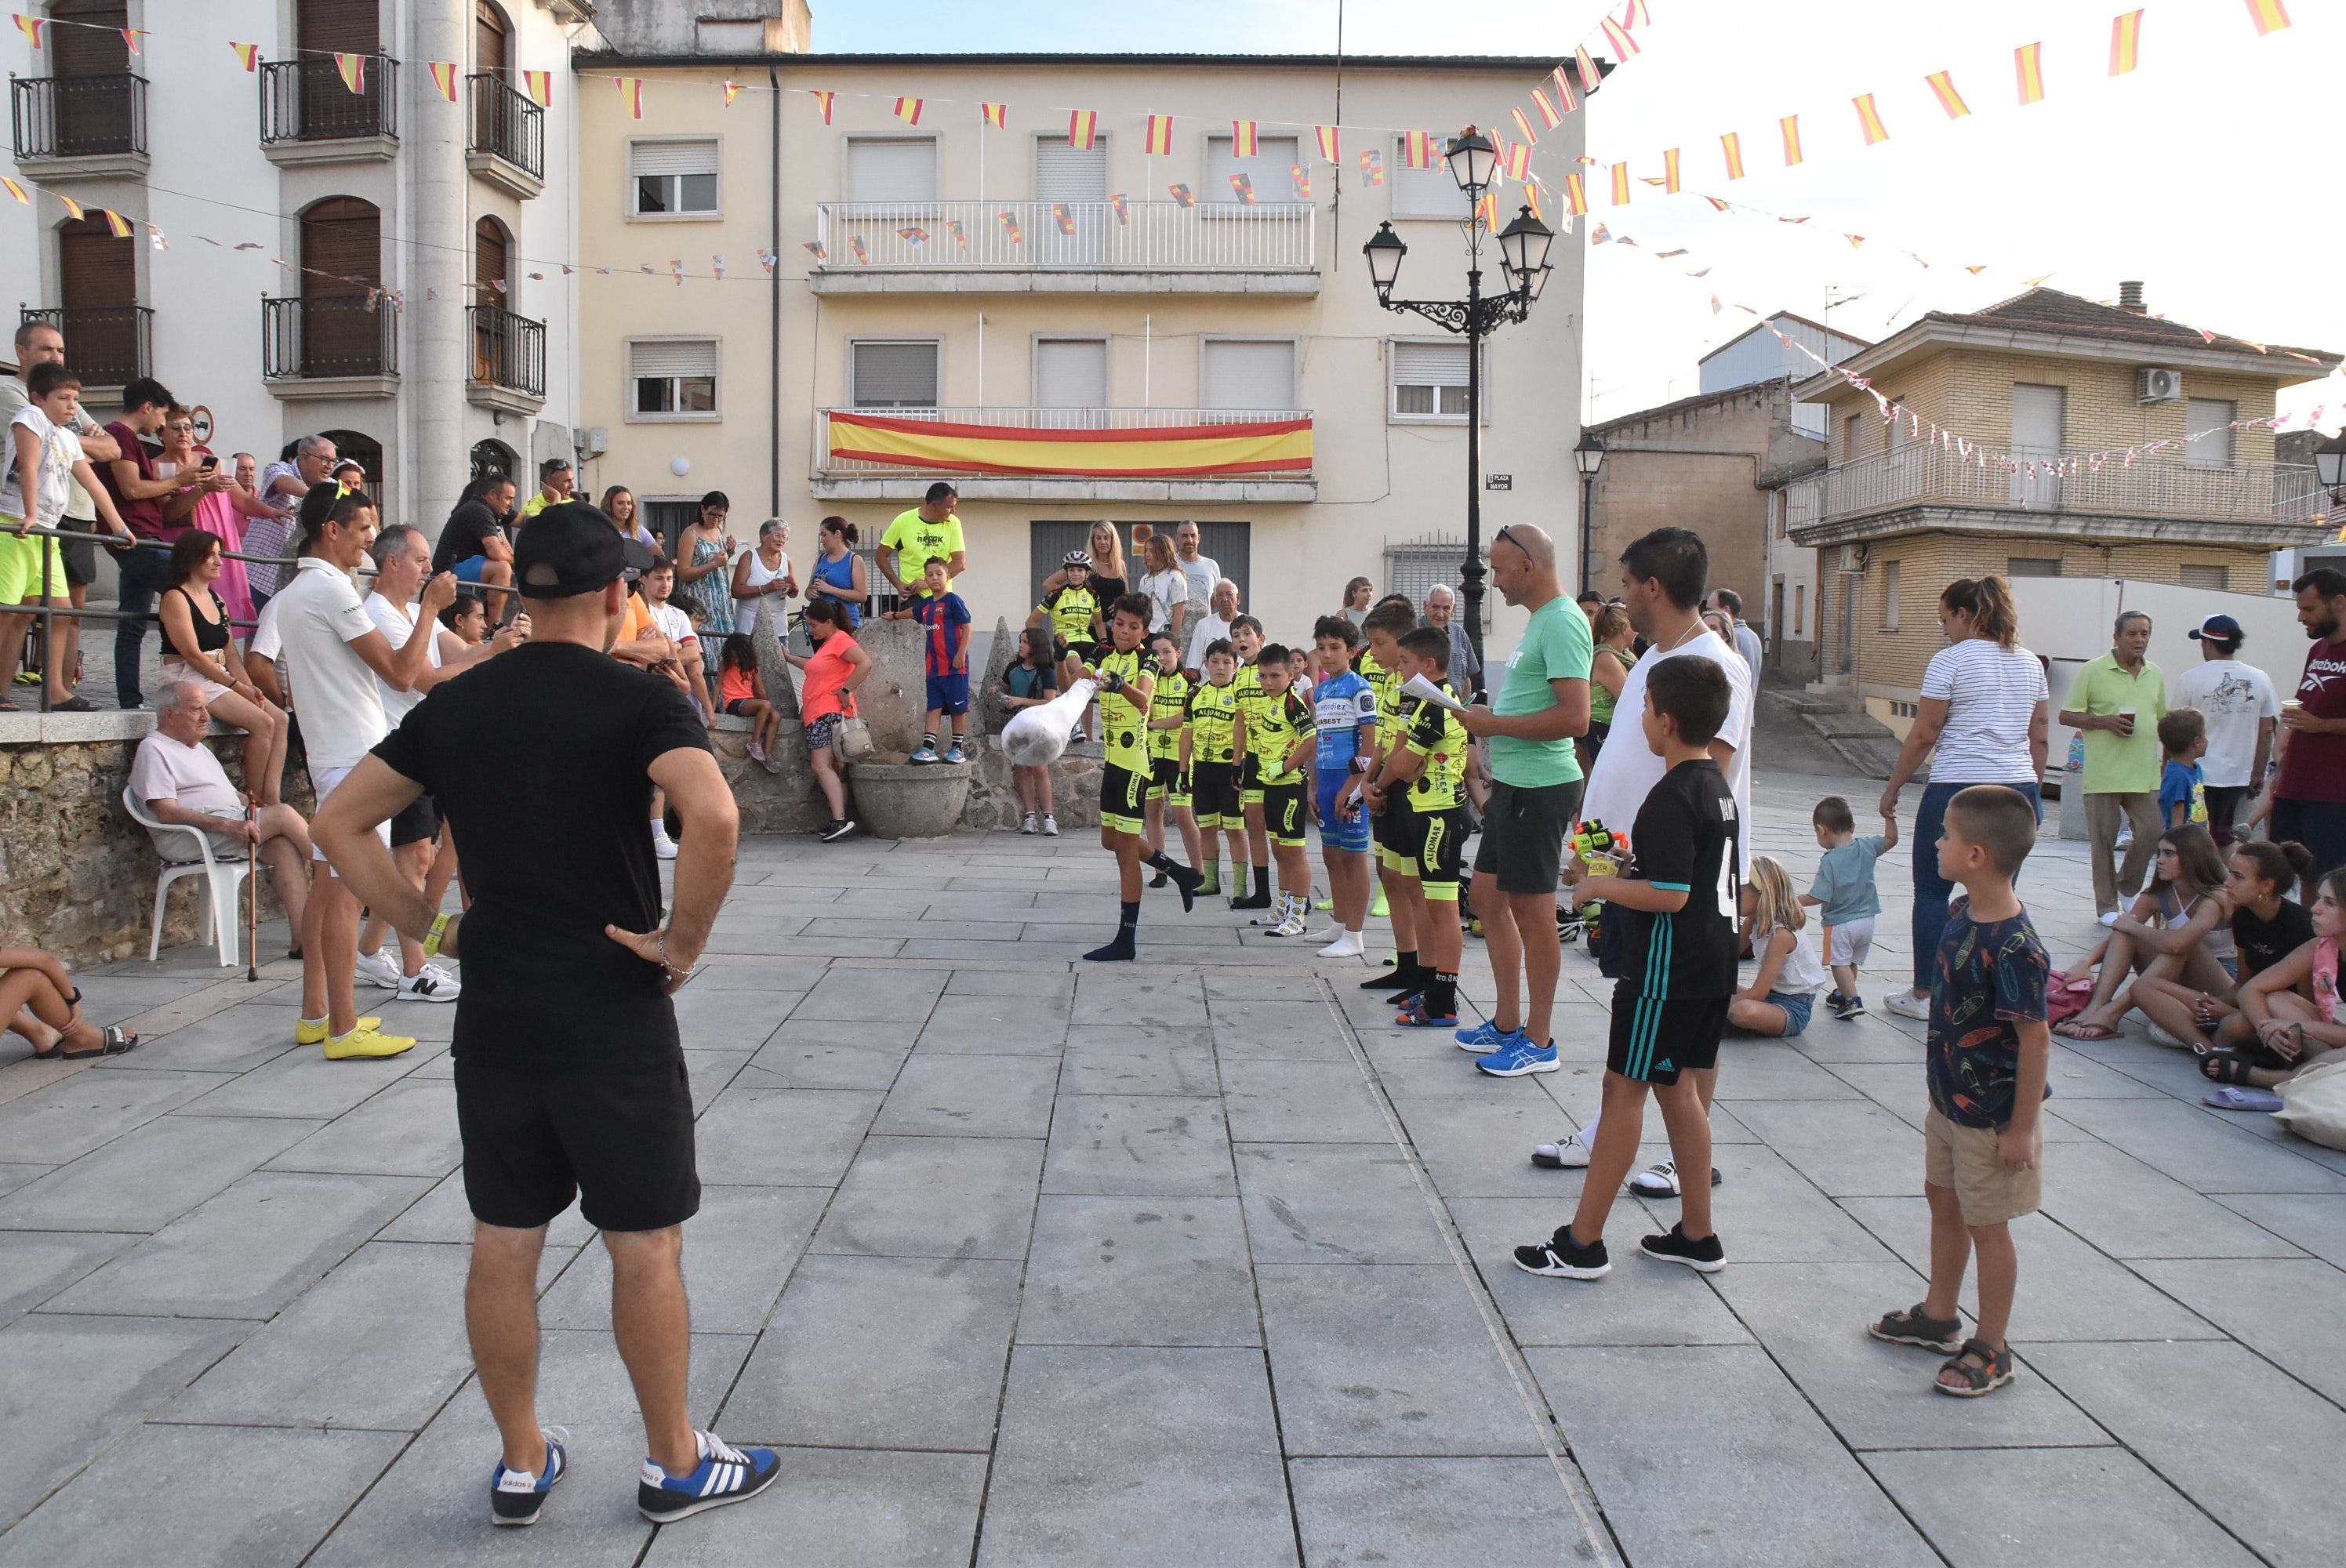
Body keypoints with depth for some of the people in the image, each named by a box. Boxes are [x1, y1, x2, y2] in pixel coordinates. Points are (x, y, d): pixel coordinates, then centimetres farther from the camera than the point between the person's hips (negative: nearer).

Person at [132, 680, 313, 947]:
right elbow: (167, 812, -13)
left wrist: (255, 805, 6)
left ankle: (303, 934, -33)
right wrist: (227, 825, -25)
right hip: (188, 839, -8)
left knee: (284, 845, -23)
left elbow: (231, 794, 31)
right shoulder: (153, 749, 1)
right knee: (283, 814, -24)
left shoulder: (198, 748, 29)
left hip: (234, 823, 8)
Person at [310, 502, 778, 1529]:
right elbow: (713, 819, -28)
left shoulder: (455, 705, 6)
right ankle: (674, 1464, 23)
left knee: (503, 1244, 15)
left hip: (493, 1018, 5)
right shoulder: (639, 700, -11)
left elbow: (339, 822, 9)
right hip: (616, 1020, -5)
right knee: (645, 1247, 9)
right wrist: (683, 941, -16)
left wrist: (425, 927, 9)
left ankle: (521, 1465, 29)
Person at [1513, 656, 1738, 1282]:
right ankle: (1698, 1236, 24)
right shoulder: (1717, 786, 10)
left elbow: (1670, 894, -25)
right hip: (1712, 965, 9)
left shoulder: (1671, 797, -20)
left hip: (1669, 967, -9)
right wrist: (1623, 870, 12)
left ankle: (1583, 1243, 5)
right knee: (1678, 1088, 17)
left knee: (1624, 1088, -2)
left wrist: (1598, 885, -14)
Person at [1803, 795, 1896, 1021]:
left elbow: (1819, 897, -21)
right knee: (1852, 963, 21)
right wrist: (1889, 817, 10)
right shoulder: (1867, 847, -4)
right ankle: (1842, 994, 35)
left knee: (1840, 962, 1)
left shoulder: (1829, 861, -20)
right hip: (1866, 920, 7)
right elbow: (1891, 839, 15)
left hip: (1840, 923, -7)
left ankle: (1853, 1001, -8)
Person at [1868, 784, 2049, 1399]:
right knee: (1943, 1199, 22)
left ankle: (1990, 1350, 23)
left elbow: (2035, 1041, -25)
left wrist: (2022, 1128, -20)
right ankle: (1938, 1316, 41)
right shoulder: (1962, 912, -2)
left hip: (1992, 1113, -9)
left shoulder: (2013, 948, -30)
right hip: (1950, 1096, 9)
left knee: (1985, 1223, 6)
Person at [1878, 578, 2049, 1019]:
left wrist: (1893, 788, 2)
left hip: (1957, 788, -6)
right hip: (2017, 787, 6)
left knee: (1932, 891, 6)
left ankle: (1923, 994, 10)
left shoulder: (1951, 660, -7)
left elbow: (1924, 735, -7)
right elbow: (2039, 738, 15)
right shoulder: (2030, 663, 12)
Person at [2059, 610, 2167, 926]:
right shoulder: (2094, 671, -2)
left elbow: (2162, 719, 23)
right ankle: (2107, 906, 13)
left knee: (2150, 833, -2)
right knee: (2104, 841, 2)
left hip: (2145, 775, 4)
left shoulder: (2155, 675, 14)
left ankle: (2127, 890, 22)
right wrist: (2105, 722, -15)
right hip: (2103, 775, -4)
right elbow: (2066, 716, -2)